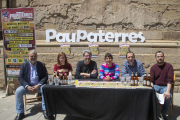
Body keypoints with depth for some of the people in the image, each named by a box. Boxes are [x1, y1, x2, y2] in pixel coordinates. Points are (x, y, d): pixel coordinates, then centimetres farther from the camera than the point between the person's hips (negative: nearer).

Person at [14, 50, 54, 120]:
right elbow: (20, 77, 0)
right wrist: (27, 86, -17)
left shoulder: (42, 65, 5)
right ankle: (20, 113, -12)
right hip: (27, 85, 1)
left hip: (38, 85, -1)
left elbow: (45, 77, 0)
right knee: (18, 91, -25)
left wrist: (38, 85, -17)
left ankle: (45, 110, -19)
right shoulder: (24, 65, 7)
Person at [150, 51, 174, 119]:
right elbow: (151, 80, 1)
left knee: (168, 96, -34)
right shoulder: (153, 68, 6)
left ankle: (163, 114, -11)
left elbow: (170, 80, -12)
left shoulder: (169, 66, -1)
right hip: (155, 86, 2)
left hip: (165, 86, -2)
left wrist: (168, 91, -27)